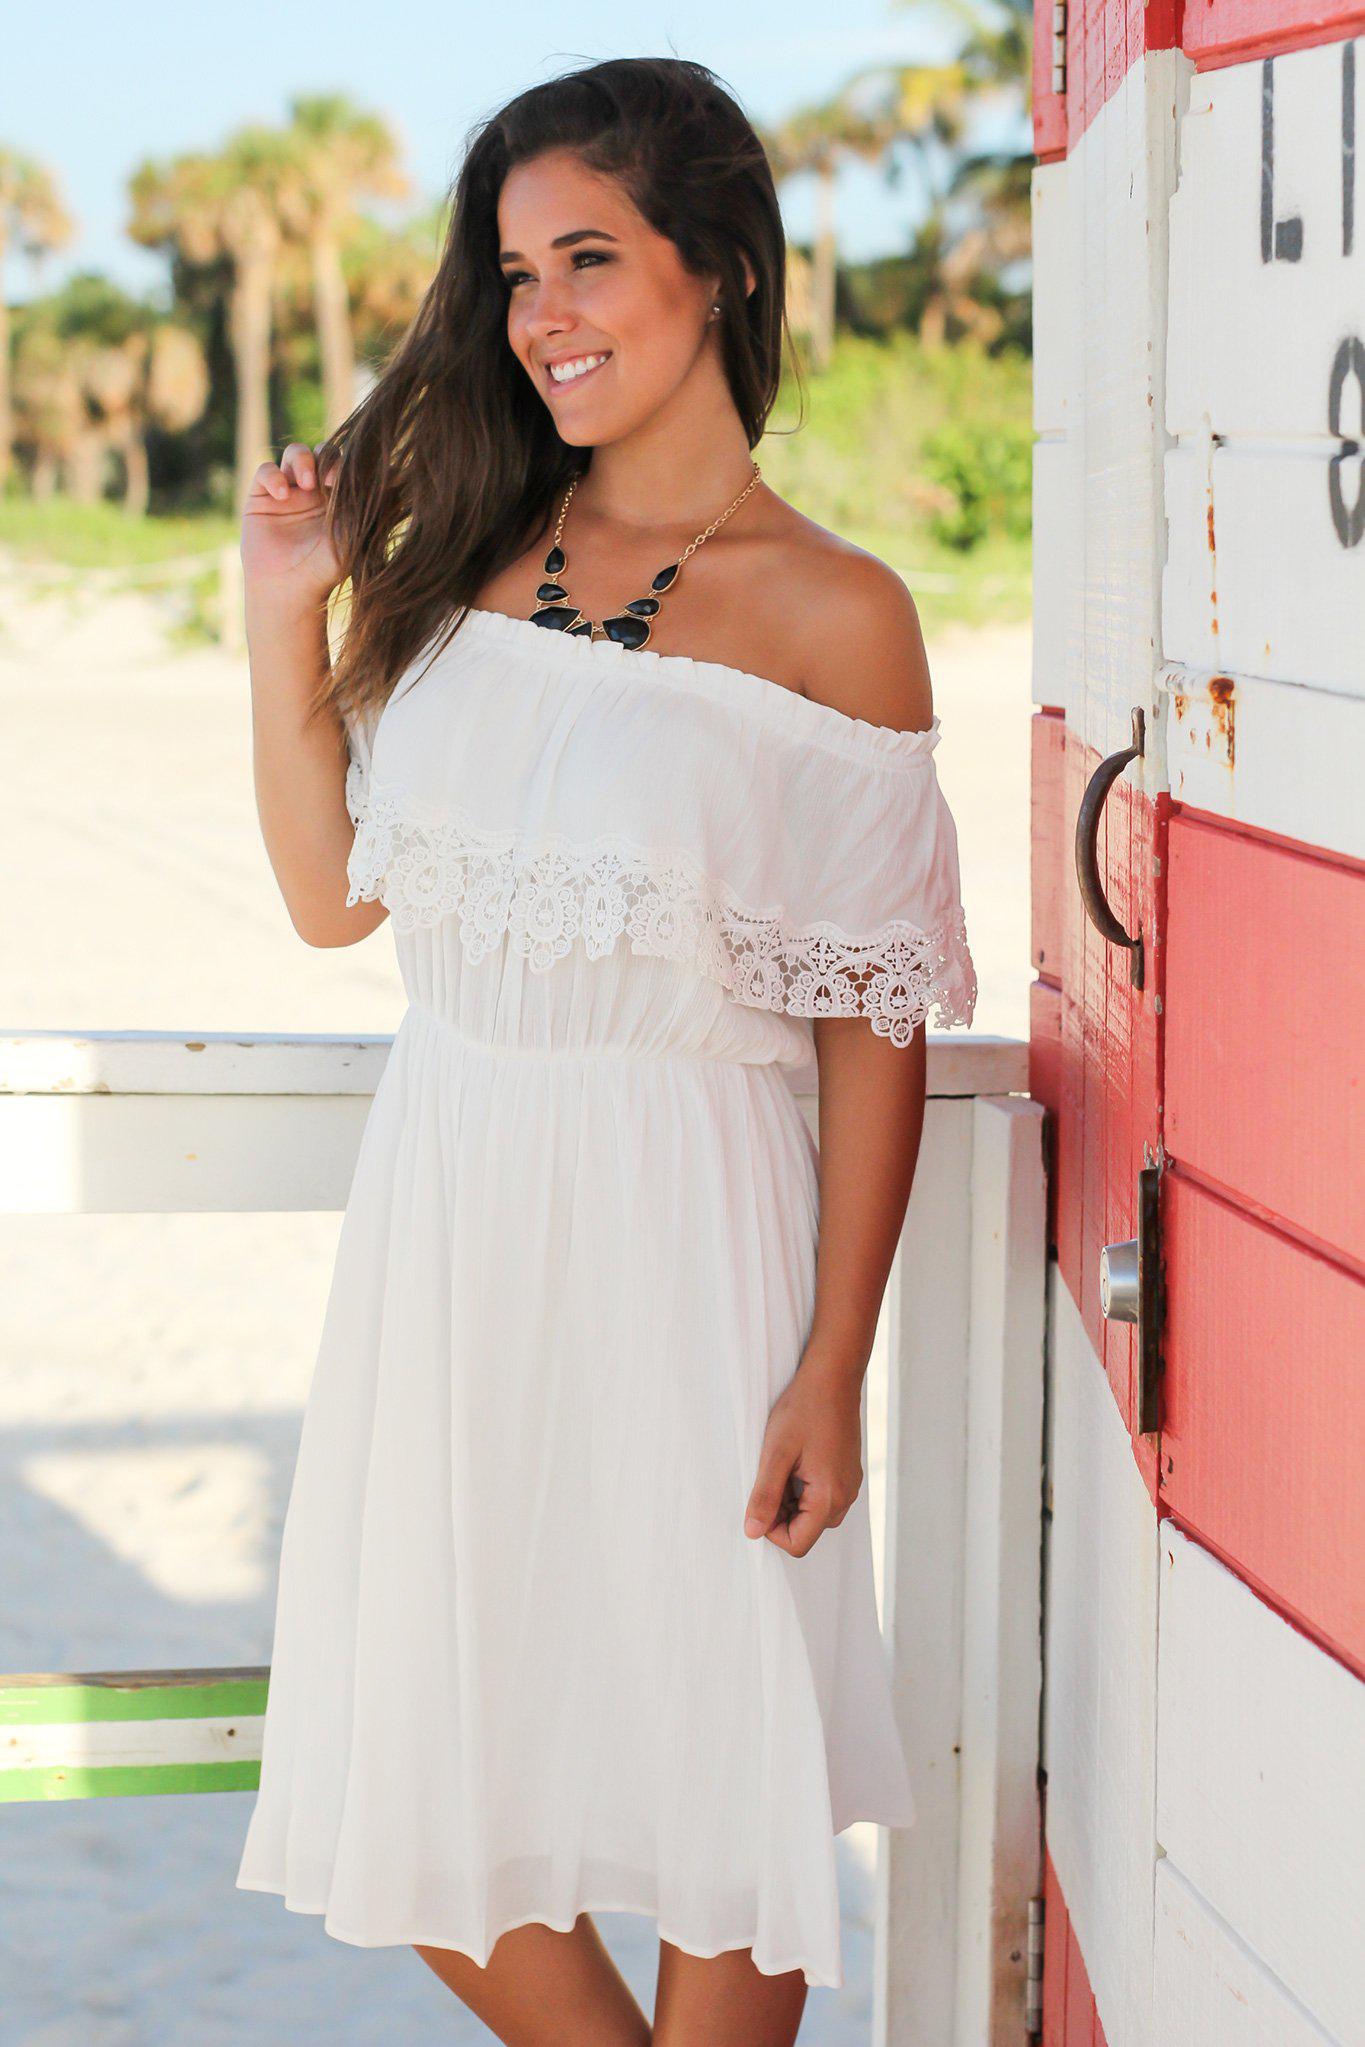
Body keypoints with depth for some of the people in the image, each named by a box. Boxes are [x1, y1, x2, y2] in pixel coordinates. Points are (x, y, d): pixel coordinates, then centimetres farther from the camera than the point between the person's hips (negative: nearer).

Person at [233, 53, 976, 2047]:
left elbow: (875, 1028, -7)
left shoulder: (833, 612, -7)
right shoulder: (461, 553, 7)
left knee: (709, 1776, 5)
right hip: (443, 1212, 5)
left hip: (679, 1229, -5)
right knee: (425, 1793, 12)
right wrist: (285, 622, 0)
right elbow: (333, 894, 10)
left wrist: (831, 1372, -10)